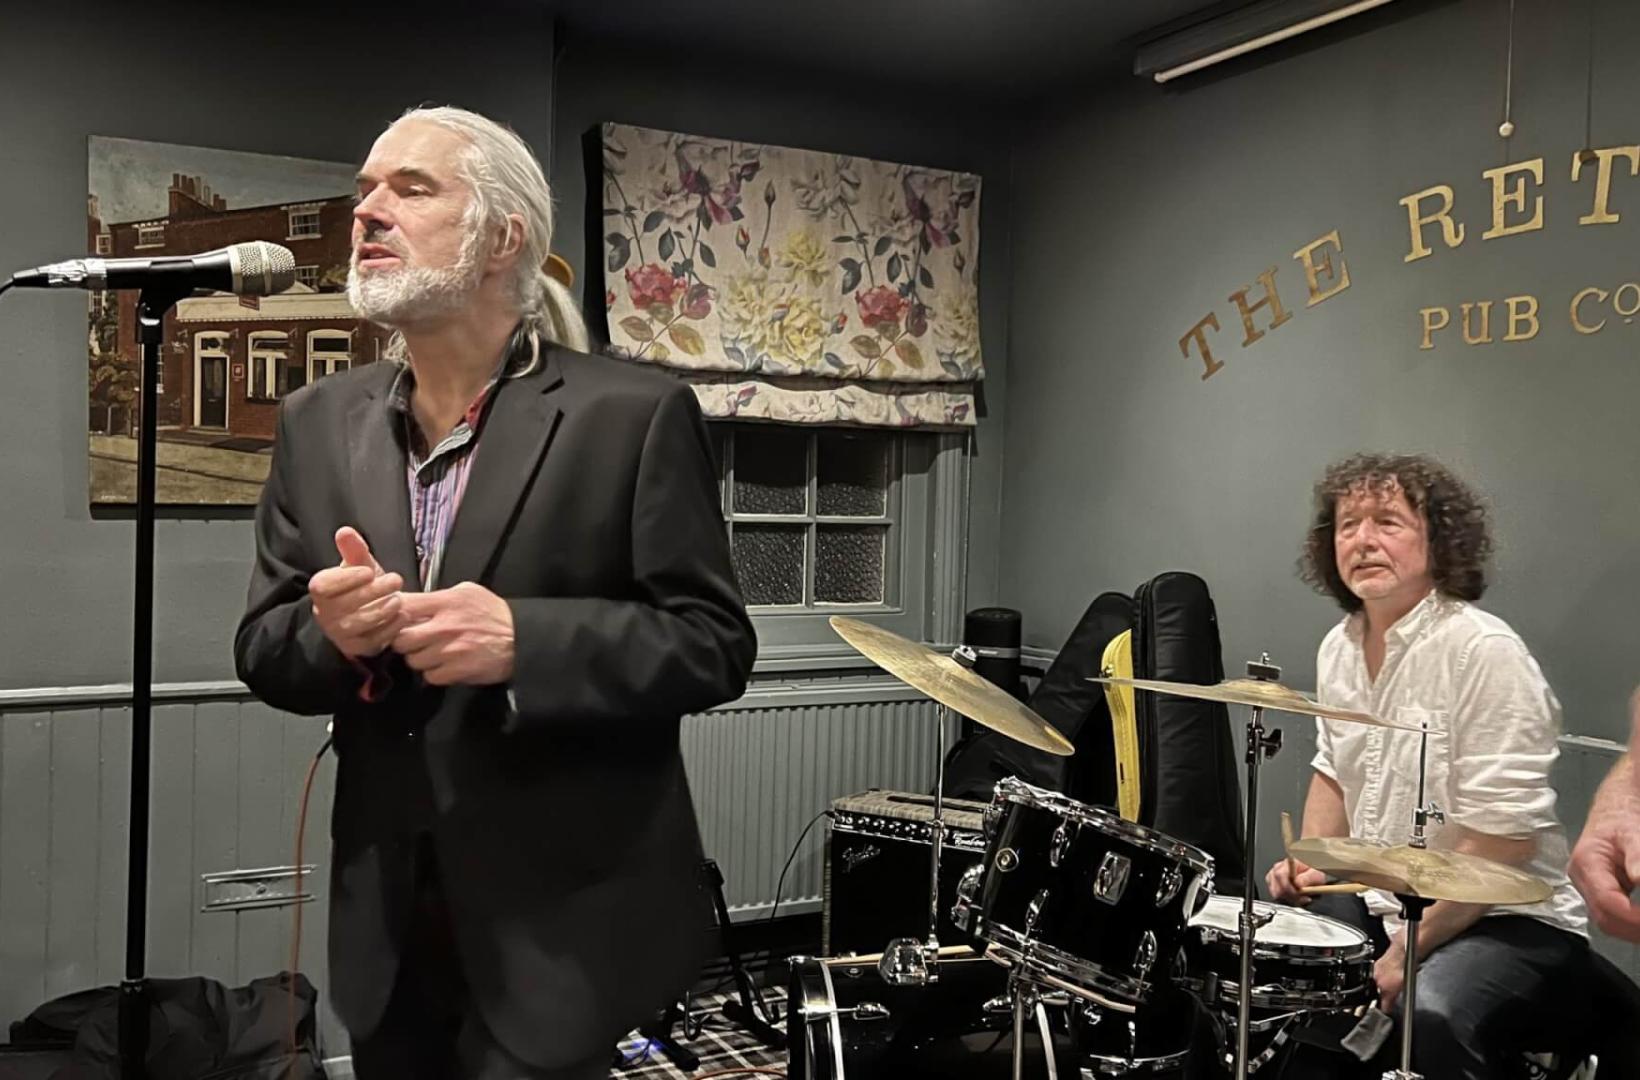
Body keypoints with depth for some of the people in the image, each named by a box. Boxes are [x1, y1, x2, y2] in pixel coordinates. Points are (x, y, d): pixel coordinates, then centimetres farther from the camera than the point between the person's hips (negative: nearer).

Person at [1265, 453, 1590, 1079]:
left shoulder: (1485, 652, -20)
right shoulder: (1339, 647, 5)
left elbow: (1505, 839, -21)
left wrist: (1410, 950, -20)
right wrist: (1310, 861, 3)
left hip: (1509, 920, -8)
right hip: (1382, 904, 8)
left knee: (1431, 1015, -36)